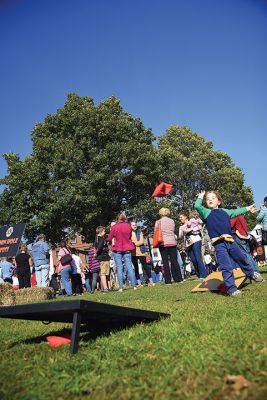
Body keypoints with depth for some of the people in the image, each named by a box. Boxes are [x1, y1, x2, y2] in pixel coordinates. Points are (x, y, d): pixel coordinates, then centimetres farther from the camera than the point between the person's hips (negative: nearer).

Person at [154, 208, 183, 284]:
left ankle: (168, 280, 3)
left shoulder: (158, 222, -2)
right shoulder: (172, 221, 4)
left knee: (165, 262, 2)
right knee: (174, 261, 8)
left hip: (163, 243, -2)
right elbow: (174, 231, 10)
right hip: (172, 242, 2)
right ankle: (178, 278, 10)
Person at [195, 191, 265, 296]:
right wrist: (200, 197, 2)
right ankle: (232, 289, 3)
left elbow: (236, 212, 34)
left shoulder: (225, 211, 17)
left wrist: (247, 208, 46)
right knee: (227, 268, -9)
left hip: (230, 241, 5)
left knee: (242, 259, 22)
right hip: (219, 244, -5)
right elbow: (197, 206, -16)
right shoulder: (206, 212, 2)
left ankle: (251, 273, 49)